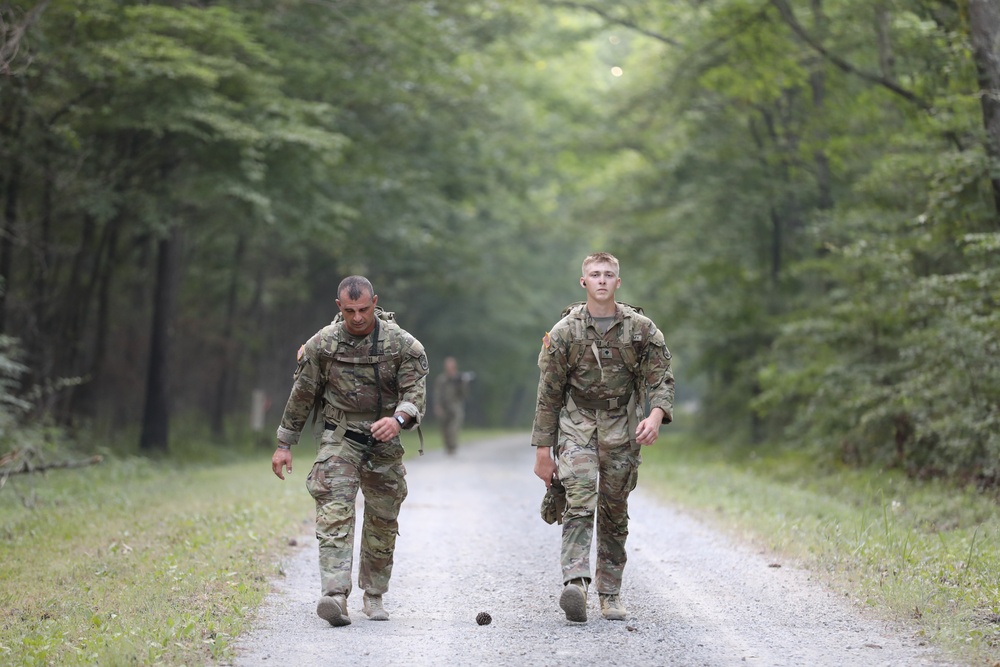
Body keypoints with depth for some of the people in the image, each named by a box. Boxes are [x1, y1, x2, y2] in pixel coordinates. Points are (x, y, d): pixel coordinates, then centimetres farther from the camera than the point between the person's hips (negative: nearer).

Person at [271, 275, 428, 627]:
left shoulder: (402, 344, -7)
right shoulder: (322, 344, -3)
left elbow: (415, 391, -13)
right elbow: (301, 395, 7)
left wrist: (398, 418, -35)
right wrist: (284, 444, 9)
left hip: (384, 441, 1)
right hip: (339, 438, -1)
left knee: (382, 521, 8)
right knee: (335, 512, -18)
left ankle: (374, 596, 24)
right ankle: (335, 596, -29)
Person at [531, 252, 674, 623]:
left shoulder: (642, 329, 0)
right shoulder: (564, 332, -2)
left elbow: (660, 379, 0)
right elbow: (548, 394, 1)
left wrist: (656, 416, -22)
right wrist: (543, 450, 0)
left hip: (622, 428, 2)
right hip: (576, 425, -2)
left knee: (615, 512, 7)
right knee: (579, 502, -19)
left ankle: (610, 593, 17)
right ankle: (575, 583, -31)